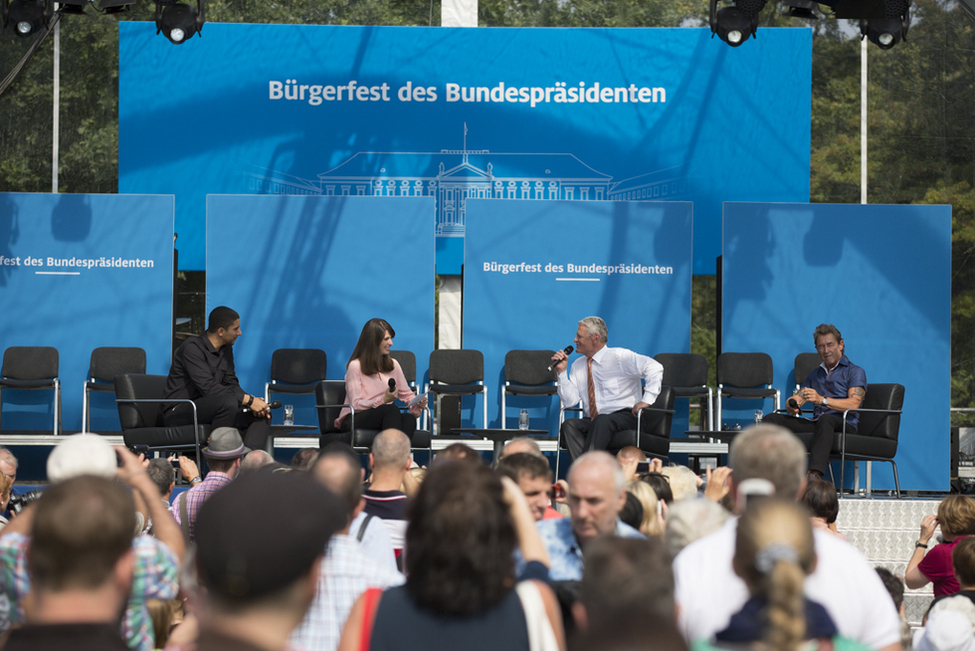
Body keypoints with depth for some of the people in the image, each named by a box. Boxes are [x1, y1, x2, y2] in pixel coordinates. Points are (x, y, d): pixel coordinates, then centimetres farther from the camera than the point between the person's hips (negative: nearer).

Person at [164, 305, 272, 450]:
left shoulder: (226, 350, 12)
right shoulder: (192, 348, -16)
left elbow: (231, 384, 12)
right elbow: (208, 387, -26)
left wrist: (252, 400, -10)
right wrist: (248, 400, -27)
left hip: (210, 409, 9)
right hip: (179, 413, -9)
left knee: (262, 415, -7)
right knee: (228, 401, -35)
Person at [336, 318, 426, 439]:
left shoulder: (393, 365, 19)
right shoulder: (355, 366, -1)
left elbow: (407, 394, 19)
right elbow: (356, 404, -8)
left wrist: (417, 403, -4)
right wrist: (383, 400, -21)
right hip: (354, 419, -5)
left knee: (409, 418, -31)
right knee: (392, 409, -36)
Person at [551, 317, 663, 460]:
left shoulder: (619, 356, -1)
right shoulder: (578, 365, 17)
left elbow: (654, 368, -12)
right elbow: (570, 400, 7)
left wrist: (647, 400, -19)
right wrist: (562, 372, -1)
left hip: (624, 417, -5)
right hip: (592, 421, 5)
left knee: (602, 421, -39)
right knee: (569, 425, -27)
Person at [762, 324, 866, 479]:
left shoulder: (855, 372, 10)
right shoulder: (815, 374, 30)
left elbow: (853, 404, -7)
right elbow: (797, 398, 19)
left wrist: (822, 400, -21)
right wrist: (791, 405, -7)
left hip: (845, 425, -6)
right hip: (817, 424, 6)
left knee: (826, 420, -42)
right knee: (772, 419, -15)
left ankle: (814, 475, -63)